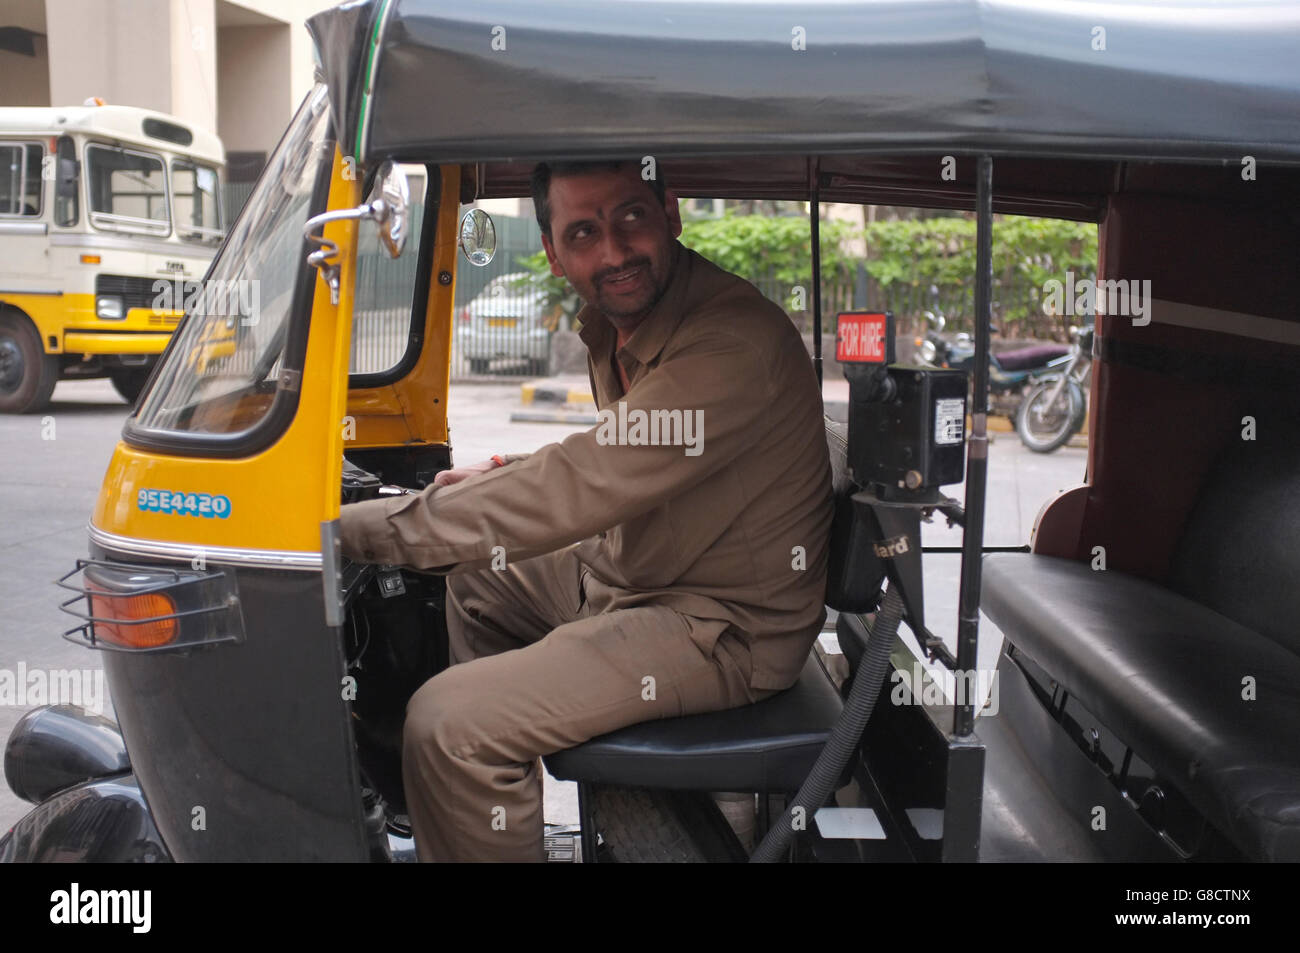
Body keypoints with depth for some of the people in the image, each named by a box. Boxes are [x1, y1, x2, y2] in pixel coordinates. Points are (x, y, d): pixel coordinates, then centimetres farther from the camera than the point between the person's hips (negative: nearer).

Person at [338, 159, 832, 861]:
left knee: (448, 726, -22)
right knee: (470, 577, 26)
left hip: (724, 626, -10)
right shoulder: (614, 321, 3)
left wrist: (351, 527, -27)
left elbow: (579, 489, -32)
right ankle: (503, 798, 38)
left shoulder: (734, 342, -28)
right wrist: (504, 476, 7)